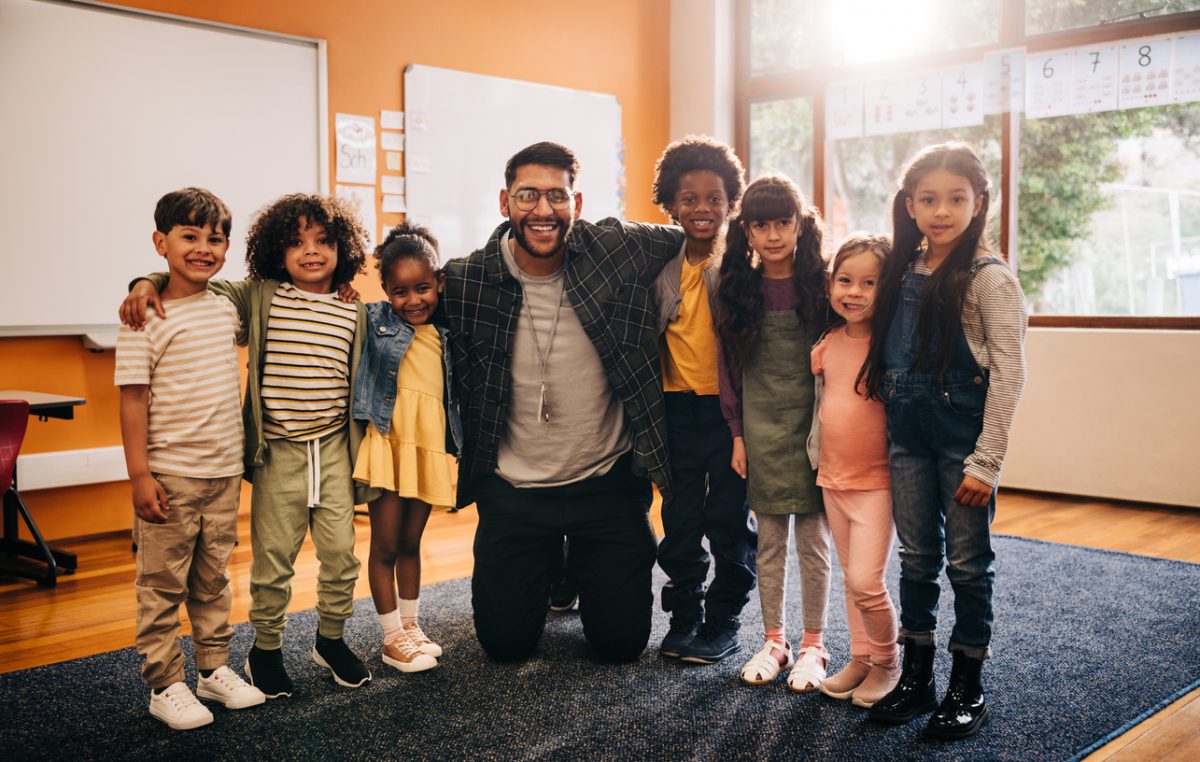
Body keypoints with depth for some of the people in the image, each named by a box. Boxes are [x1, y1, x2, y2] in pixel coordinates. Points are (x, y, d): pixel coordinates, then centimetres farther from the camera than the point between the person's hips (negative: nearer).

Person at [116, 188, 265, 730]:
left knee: (213, 579, 16)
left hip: (224, 472, 6)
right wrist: (139, 474, -15)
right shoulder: (147, 319, -10)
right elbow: (133, 399, -12)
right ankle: (164, 686, 15)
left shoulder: (226, 309, 6)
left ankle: (214, 668, 29)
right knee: (163, 586, 4)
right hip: (169, 476, -5)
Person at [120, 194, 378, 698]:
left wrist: (365, 463, 11)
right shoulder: (260, 298, -1)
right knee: (272, 558, 5)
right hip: (276, 450, -2)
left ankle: (331, 639, 28)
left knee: (340, 552, 5)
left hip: (334, 448, 2)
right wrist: (148, 284, -18)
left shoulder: (355, 316, 4)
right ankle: (265, 648, 25)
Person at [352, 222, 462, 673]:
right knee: (385, 546, 3)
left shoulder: (444, 334, 8)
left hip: (431, 447, 4)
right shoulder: (375, 319, -3)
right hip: (390, 444, -4)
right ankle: (392, 638, 14)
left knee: (411, 543, 16)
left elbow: (454, 392, 15)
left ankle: (410, 626, 29)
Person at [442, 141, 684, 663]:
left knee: (621, 642, 8)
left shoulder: (619, 251, -11)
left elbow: (688, 238, 6)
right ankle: (551, 571, 39)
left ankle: (582, 568, 40)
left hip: (608, 482, 0)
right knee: (505, 643, 8)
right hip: (512, 490, 0)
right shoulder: (465, 282, -11)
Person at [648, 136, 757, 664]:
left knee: (729, 519, 5)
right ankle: (684, 617, 25)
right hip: (678, 408, 4)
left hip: (732, 408, -3)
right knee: (679, 520, 10)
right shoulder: (661, 267, 6)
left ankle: (724, 623, 20)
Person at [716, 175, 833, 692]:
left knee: (812, 539, 5)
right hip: (761, 428, 2)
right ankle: (773, 642, 23)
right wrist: (737, 433, 3)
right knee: (769, 541, 9)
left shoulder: (819, 284, -4)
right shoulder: (739, 289, 3)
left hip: (810, 425, -2)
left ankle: (813, 647, 19)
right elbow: (729, 363, 5)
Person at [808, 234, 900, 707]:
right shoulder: (829, 343, 4)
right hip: (832, 478, 6)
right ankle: (860, 657, 30)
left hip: (876, 481, -6)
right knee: (850, 576, 16)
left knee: (865, 581, -9)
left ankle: (887, 662, 14)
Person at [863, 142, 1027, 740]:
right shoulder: (903, 271, 8)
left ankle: (967, 687, 19)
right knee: (916, 558, 13)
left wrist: (986, 461, -16)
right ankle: (915, 678, 26)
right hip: (906, 435, 5)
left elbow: (1008, 373, -13)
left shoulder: (988, 277, -9)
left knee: (967, 562, 5)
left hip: (962, 436, -5)